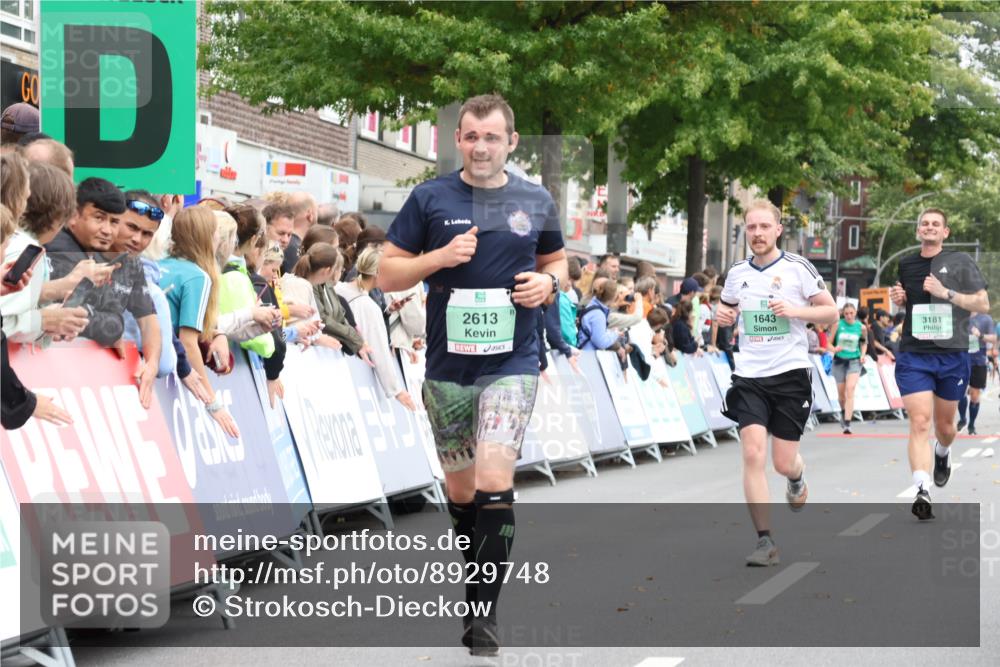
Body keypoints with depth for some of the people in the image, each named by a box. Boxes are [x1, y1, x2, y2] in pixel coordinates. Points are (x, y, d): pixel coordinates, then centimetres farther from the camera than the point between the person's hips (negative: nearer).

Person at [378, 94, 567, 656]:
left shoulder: (536, 202, 5)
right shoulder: (430, 198, 1)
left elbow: (556, 259, 21)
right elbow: (389, 274, 2)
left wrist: (548, 282, -2)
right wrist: (440, 257, -15)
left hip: (512, 362, -1)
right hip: (448, 366, 2)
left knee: (494, 484, -16)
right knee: (461, 491, 12)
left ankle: (484, 614, -11)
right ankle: (478, 576, 34)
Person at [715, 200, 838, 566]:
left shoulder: (798, 268, -3)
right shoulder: (737, 273, 8)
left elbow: (831, 312, -1)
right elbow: (726, 311, 25)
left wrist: (794, 310, -17)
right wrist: (722, 315, 1)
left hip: (790, 373, -2)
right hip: (749, 375, 2)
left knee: (783, 463, 1)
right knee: (753, 453, -14)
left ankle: (797, 478, 42)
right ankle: (765, 542, -11)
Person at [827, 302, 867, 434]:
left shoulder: (862, 327, -3)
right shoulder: (838, 325, -5)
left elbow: (864, 343, 16)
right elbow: (829, 343, -2)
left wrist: (863, 354, -1)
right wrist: (834, 349, -23)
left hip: (854, 361, -1)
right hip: (839, 361, 1)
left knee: (850, 389, -19)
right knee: (841, 392, 10)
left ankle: (847, 424, -23)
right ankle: (845, 414, 42)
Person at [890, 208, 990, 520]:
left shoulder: (960, 262, -1)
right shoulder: (906, 265, 9)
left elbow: (983, 304, -6)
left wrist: (946, 292, -17)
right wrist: (898, 299, 4)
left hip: (952, 355, -1)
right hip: (913, 356, 1)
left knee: (944, 425, 14)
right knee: (919, 421, -15)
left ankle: (942, 453, 50)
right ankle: (922, 491, -23)